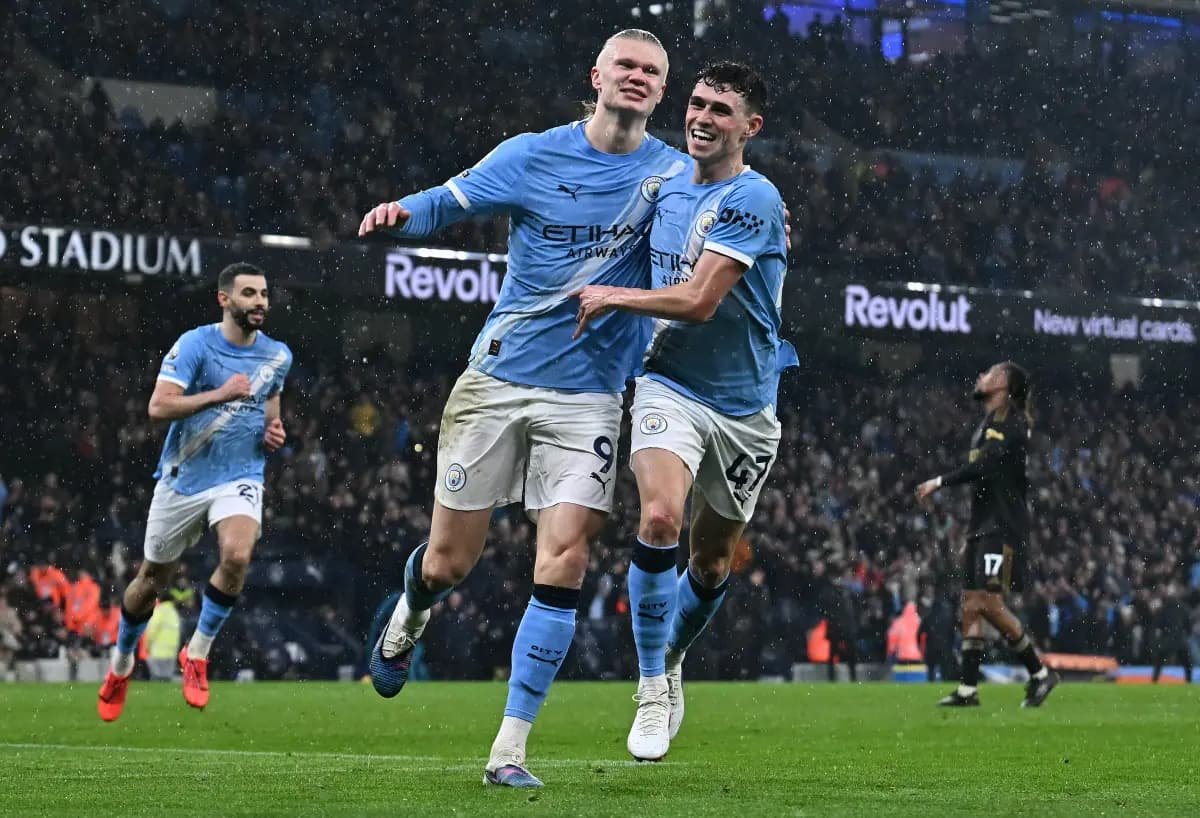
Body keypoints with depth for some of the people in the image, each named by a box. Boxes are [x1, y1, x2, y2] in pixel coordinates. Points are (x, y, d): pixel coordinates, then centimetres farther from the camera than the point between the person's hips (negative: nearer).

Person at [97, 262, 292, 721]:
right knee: (153, 579, 10)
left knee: (237, 556, -28)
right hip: (183, 479, -2)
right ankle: (121, 665, 36)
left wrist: (273, 430, 3)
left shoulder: (278, 356, 4)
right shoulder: (194, 345, -12)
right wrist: (219, 395, -32)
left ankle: (197, 653, -8)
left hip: (240, 479, 2)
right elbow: (158, 407, -22)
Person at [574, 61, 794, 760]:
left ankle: (671, 659, 41)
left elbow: (699, 302, -21)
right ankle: (653, 692, -14)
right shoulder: (667, 188, 7)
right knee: (660, 519, -24)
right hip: (671, 385, 2)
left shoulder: (753, 200, -15)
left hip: (743, 405, -2)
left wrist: (614, 297, -12)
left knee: (712, 564, 10)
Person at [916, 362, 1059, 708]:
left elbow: (985, 465, -24)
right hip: (983, 528, 10)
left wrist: (940, 482, -21)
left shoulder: (1009, 422, -10)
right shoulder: (988, 424, 20)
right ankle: (968, 689, 4)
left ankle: (1040, 673, -4)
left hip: (1002, 528, -10)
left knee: (989, 603, -15)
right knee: (971, 606, 4)